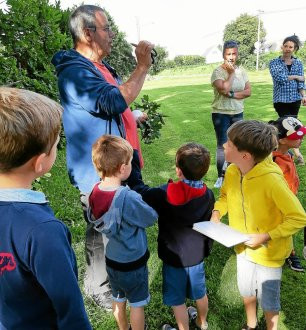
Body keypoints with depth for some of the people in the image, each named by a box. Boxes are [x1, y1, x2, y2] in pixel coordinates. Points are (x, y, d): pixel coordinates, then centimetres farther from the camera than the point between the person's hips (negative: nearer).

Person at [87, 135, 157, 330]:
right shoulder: (128, 198, -34)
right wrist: (142, 202, -2)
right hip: (133, 262, -6)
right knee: (137, 304, 19)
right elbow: (151, 218, -19)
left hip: (112, 259, 6)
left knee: (118, 300, 28)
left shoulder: (96, 191, -14)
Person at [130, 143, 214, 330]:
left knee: (177, 300, 18)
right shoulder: (208, 195, -14)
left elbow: (141, 192, -17)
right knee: (200, 293, 28)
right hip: (197, 254, 5)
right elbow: (208, 225, -1)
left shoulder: (165, 194, -28)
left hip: (174, 257, -5)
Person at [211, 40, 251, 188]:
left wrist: (232, 95, -16)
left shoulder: (241, 70, 5)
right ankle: (220, 177, 5)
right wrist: (231, 73, -15)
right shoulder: (218, 71, -10)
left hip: (238, 113, 5)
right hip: (221, 114, -5)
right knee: (222, 145, -4)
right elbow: (224, 89, -25)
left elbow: (248, 91, -2)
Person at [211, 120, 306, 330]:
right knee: (246, 291, 27)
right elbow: (225, 195, 6)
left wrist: (266, 237, -27)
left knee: (268, 300, 18)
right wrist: (216, 213, -13)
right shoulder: (232, 172, -15)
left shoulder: (271, 180, -33)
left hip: (269, 251, -5)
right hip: (244, 247, 6)